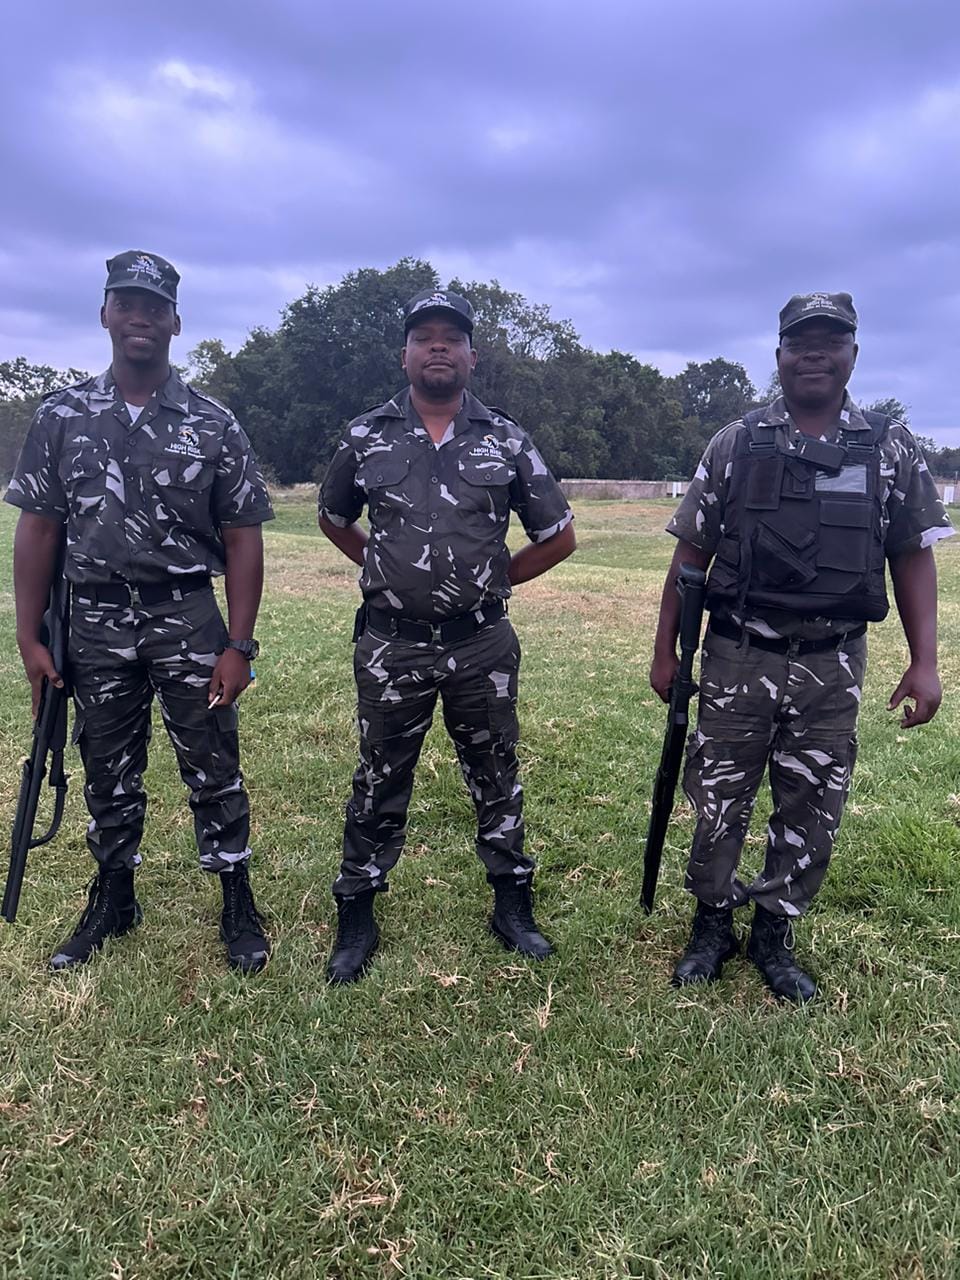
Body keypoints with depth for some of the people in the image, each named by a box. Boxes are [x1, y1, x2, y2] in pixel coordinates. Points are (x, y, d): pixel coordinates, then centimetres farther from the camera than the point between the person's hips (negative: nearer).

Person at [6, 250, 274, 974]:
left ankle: (238, 905, 22)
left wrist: (238, 646, -9)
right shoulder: (61, 418, 4)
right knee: (108, 775, 14)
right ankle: (113, 902, 33)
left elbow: (242, 541, -3)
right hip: (97, 624, 2)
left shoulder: (213, 425, -2)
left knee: (214, 770, 5)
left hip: (188, 622, -2)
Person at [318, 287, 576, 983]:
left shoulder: (506, 440, 0)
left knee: (497, 778, 13)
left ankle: (513, 907, 31)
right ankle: (357, 920, 26)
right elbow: (334, 520, 18)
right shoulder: (366, 437, 2)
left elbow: (559, 536, 7)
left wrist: (495, 578, 4)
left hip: (483, 644, 0)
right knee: (379, 786, 10)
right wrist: (386, 569, 9)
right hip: (392, 645, 0)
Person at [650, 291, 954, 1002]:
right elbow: (692, 554, 2)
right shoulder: (736, 444, 0)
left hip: (833, 667, 1)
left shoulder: (892, 448, 3)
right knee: (719, 801, 8)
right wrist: (665, 650, 2)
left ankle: (775, 935, 30)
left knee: (813, 813, 10)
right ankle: (712, 926, 29)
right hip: (739, 658, -1)